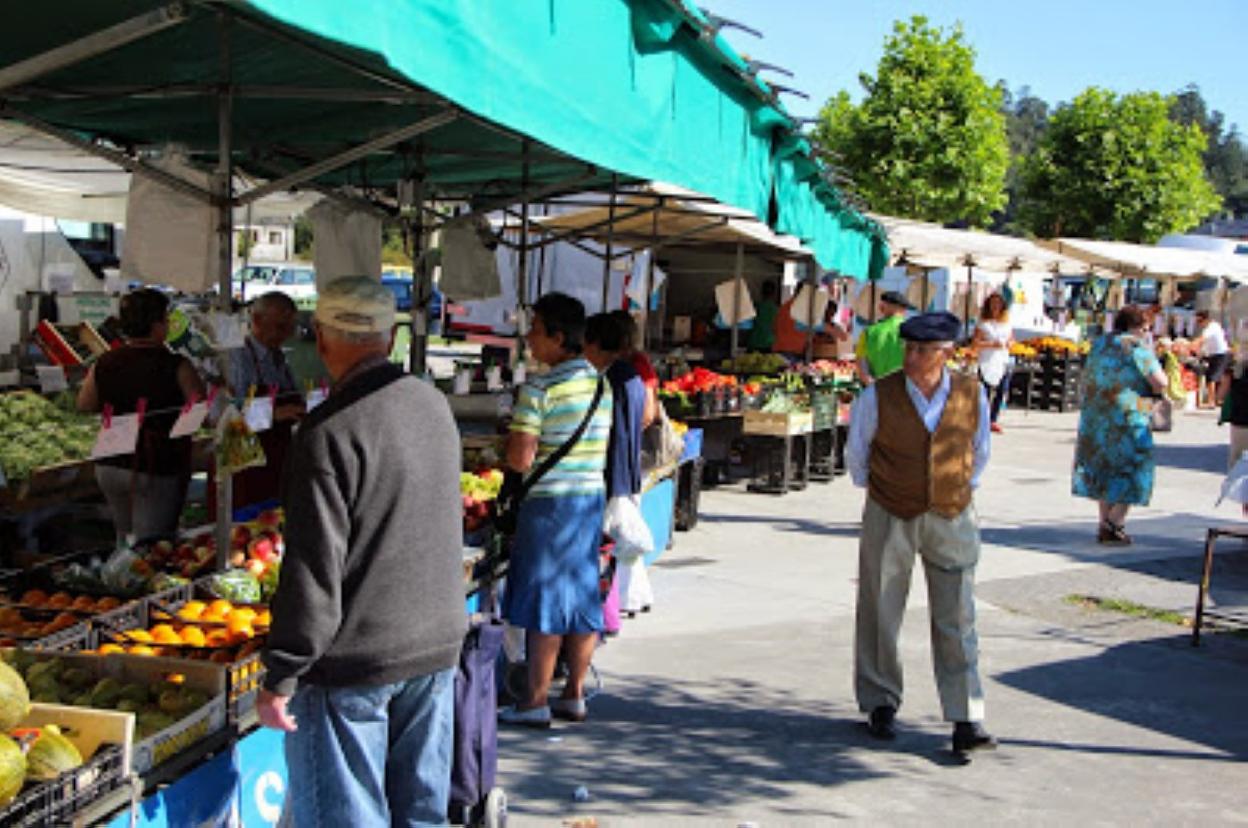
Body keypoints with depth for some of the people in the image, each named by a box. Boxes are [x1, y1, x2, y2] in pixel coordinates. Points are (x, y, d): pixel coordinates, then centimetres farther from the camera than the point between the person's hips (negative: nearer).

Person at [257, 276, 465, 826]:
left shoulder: (331, 431, -19)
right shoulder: (435, 407, 5)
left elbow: (313, 569, -20)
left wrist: (280, 678, -14)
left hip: (353, 662, -7)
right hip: (437, 643, 7)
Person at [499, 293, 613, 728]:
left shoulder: (539, 389, -15)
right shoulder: (602, 386, 8)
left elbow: (521, 459, -18)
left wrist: (511, 443, 1)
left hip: (550, 501, -7)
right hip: (592, 498, 7)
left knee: (544, 599, 0)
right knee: (583, 597, 12)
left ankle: (536, 702, 5)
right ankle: (575, 695, 19)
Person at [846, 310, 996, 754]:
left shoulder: (972, 395, -4)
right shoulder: (877, 397, -10)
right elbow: (857, 453, 7)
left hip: (952, 518, 1)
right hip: (890, 518, -1)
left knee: (957, 621, -1)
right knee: (881, 615, 8)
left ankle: (966, 721, 2)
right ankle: (881, 705, 25)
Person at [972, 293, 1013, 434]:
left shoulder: (1007, 322, 13)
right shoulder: (982, 323, -2)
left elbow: (1012, 339, 23)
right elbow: (975, 343, -7)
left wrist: (1009, 343, 0)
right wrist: (991, 344, -17)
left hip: (1003, 362, 5)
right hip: (987, 362, -5)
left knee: (1001, 392, 2)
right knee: (985, 392, -9)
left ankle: (994, 420, 14)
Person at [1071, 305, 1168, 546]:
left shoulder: (1098, 345, 11)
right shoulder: (1138, 348, -10)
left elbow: (1087, 379, 21)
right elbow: (1161, 383, -14)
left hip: (1094, 417, 6)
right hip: (1128, 418, -6)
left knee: (1103, 467, 16)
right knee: (1131, 471, 4)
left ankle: (1105, 522, 18)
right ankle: (1114, 525, -3)